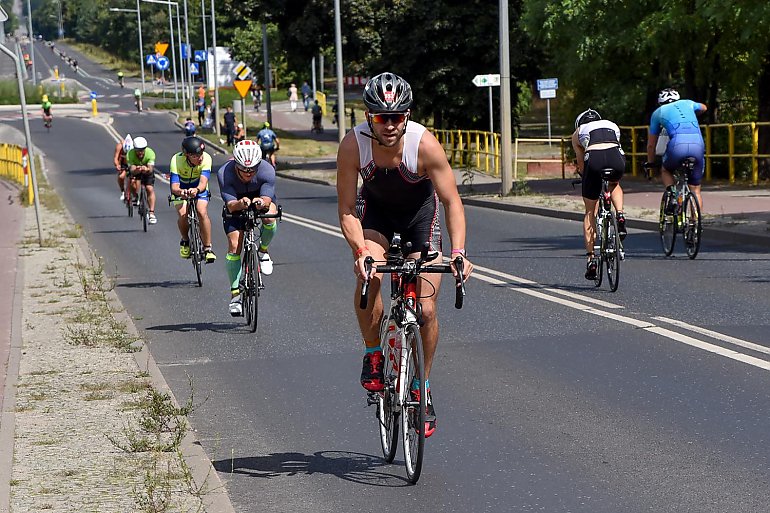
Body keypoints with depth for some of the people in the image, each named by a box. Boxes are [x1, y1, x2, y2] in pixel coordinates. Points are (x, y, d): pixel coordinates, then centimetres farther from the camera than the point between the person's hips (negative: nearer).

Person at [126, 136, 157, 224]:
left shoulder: (150, 153, -33)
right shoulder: (130, 154, -33)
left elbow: (150, 168, -40)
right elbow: (132, 169, -40)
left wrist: (147, 169, -64)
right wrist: (136, 170, -63)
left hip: (147, 170, -1)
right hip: (135, 170, 1)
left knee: (150, 189, -17)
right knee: (135, 181, -29)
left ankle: (152, 213, -19)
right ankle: (136, 198, 0)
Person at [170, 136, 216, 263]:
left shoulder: (206, 158, -31)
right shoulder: (176, 160, -33)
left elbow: (203, 182, -40)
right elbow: (174, 186, -39)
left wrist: (197, 190, -63)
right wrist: (180, 191, -63)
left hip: (199, 190, 1)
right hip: (181, 190, -1)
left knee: (202, 212, -26)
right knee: (183, 213, -26)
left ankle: (207, 248, -13)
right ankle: (185, 241, 3)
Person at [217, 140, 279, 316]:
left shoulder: (267, 170, -32)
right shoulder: (224, 174, -33)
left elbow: (267, 199, -36)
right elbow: (231, 205, -35)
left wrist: (261, 202, -60)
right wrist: (241, 203, -58)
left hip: (261, 198, 0)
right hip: (236, 204, 0)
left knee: (269, 217, -34)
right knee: (234, 245, -14)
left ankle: (263, 250, -2)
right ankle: (235, 293, -4)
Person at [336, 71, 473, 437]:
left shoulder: (424, 144, -31)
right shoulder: (353, 145, -28)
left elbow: (452, 201, -25)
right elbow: (346, 209, -23)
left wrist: (458, 252, -37)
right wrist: (360, 251, -39)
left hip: (420, 212, 0)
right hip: (376, 212, 1)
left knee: (426, 310, -7)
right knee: (368, 276, -30)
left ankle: (421, 388, 14)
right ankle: (373, 356, -7)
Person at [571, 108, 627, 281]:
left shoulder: (578, 133, 30)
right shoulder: (613, 126, 36)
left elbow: (581, 163, 28)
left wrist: (584, 175, 43)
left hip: (594, 159, -1)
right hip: (617, 158, 2)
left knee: (590, 212, 14)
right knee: (614, 185, 38)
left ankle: (591, 258, 8)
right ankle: (620, 216, 11)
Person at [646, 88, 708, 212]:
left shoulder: (658, 112, 24)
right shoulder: (687, 103, 29)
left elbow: (651, 144, 29)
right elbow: (704, 107, 55)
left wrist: (650, 163, 43)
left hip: (678, 146, -2)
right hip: (698, 146, 2)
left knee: (665, 171, 29)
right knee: (695, 190, 15)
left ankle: (673, 196, 4)